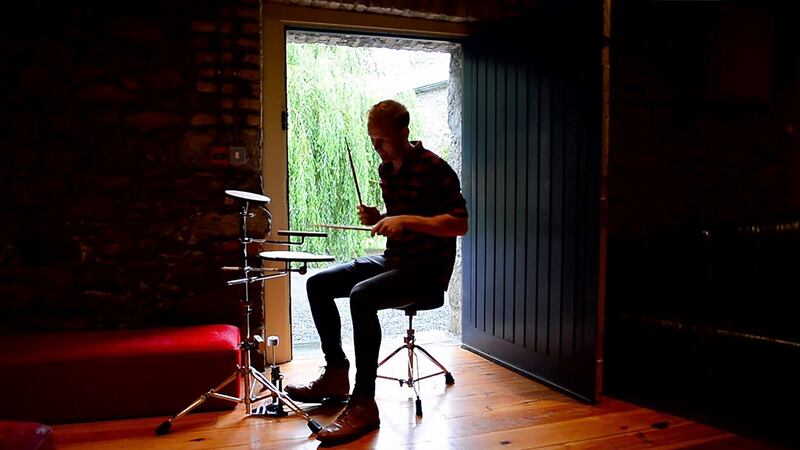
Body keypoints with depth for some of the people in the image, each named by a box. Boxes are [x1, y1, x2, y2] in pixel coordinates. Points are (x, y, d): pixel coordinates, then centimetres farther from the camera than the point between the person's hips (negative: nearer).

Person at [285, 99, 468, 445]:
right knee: (318, 284, 1)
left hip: (427, 269, -9)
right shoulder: (386, 169, 9)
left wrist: (406, 220, -30)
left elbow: (459, 224, -22)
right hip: (392, 259, 9)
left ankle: (364, 404, -23)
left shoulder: (433, 168, -15)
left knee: (362, 296, -33)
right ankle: (336, 374, 12)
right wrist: (378, 219, 0)